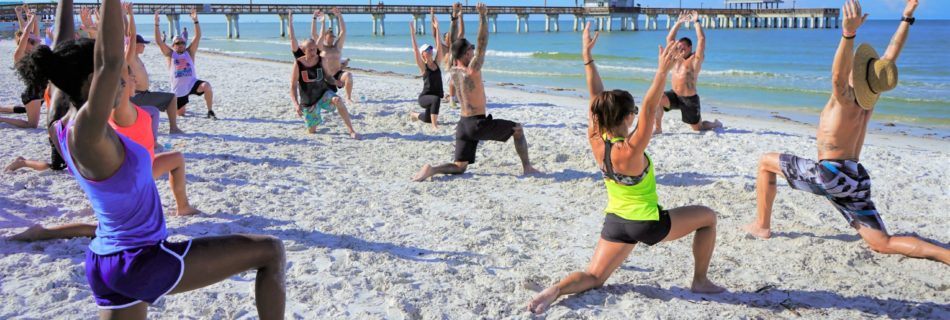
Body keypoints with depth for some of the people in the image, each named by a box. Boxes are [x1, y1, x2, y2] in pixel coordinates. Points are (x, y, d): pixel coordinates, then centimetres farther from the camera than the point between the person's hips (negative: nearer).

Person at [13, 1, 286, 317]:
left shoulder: (62, 127, 0)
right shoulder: (86, 131, -24)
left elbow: (63, 63, 11)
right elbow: (110, 60, -38)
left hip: (105, 264, 9)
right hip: (144, 263, -9)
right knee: (271, 251, -1)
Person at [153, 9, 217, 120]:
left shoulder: (189, 52, 5)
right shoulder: (170, 54, 5)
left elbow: (198, 37, -5)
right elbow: (159, 42, -6)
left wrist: (195, 21, -16)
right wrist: (156, 24, -15)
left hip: (192, 83, -1)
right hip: (179, 88, 1)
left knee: (206, 86, -34)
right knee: (180, 113, 5)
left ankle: (210, 112, -21)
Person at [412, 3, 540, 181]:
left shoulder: (452, 72, 4)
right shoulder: (472, 71, -16)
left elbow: (453, 45, 15)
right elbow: (483, 43, -18)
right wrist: (483, 16, -20)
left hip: (463, 125, 7)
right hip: (479, 124, -6)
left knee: (459, 168, 12)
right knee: (517, 129, 15)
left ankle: (431, 170, -14)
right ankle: (527, 167, 16)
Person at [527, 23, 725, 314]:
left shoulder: (596, 141, -11)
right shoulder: (630, 151, -28)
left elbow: (596, 97, -7)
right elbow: (649, 108, -36)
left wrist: (587, 57, -7)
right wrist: (662, 72, -47)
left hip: (615, 222, 6)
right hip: (647, 224, -6)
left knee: (593, 278, 13)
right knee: (707, 217, 15)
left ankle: (555, 290, -17)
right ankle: (700, 282, 20)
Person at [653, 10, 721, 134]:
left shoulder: (695, 59, -10)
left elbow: (701, 39, -20)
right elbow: (669, 39, 9)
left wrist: (696, 22, -14)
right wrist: (678, 23, 4)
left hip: (689, 99, -5)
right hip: (674, 95, 5)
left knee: (698, 128, 6)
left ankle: (716, 124, 40)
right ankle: (658, 129, -16)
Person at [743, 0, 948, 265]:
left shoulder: (847, 99, -14)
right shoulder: (869, 99, 6)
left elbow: (838, 76, -37)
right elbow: (890, 56, 16)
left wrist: (849, 33, -48)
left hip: (830, 174, -7)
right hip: (855, 180, 7)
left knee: (766, 162, 9)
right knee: (883, 244, 7)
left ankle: (762, 226, 8)